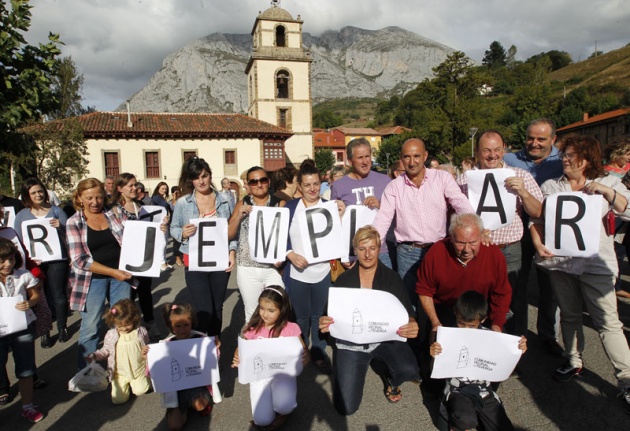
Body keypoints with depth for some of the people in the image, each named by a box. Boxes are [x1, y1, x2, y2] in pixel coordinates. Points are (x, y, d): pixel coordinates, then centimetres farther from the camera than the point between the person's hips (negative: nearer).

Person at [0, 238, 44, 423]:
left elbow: (35, 295, 3)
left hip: (22, 328, 1)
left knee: (25, 370, 12)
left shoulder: (24, 276, -8)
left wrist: (29, 303, -19)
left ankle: (27, 406, 28)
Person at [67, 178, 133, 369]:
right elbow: (79, 260, -12)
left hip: (120, 275, 3)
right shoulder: (74, 223, -5)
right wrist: (112, 272, -18)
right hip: (93, 279, -3)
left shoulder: (113, 215, 4)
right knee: (90, 327, 4)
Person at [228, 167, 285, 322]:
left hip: (274, 268, -1)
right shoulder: (242, 204, 4)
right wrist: (239, 215, -13)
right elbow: (229, 235, 1)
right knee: (251, 313, 15)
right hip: (248, 269, 2)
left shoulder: (280, 204, -2)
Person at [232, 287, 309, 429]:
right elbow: (240, 350, 3)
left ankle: (282, 412, 9)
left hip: (283, 373, -2)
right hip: (259, 375, 2)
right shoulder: (253, 328, -6)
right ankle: (267, 401, 21)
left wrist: (305, 358, -32)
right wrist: (237, 361, -21)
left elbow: (304, 353, -7)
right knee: (262, 420, -12)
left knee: (284, 406, -30)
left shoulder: (291, 328, -11)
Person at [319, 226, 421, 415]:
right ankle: (356, 370, 26)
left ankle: (392, 381, 10)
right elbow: (331, 315, -2)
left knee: (409, 370, -30)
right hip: (350, 342, 0)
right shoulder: (344, 280, -3)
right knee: (345, 407, -6)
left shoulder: (391, 278, -4)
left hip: (385, 338, 0)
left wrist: (412, 325, -32)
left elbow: (407, 313, -7)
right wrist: (325, 324, -27)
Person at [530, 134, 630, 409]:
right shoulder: (550, 186, 9)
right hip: (559, 261, 3)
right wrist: (538, 244, -10)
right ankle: (574, 361, 32)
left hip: (595, 263, -3)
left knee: (607, 321, -3)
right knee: (569, 315, 15)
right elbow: (536, 219, 5)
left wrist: (605, 191, -18)